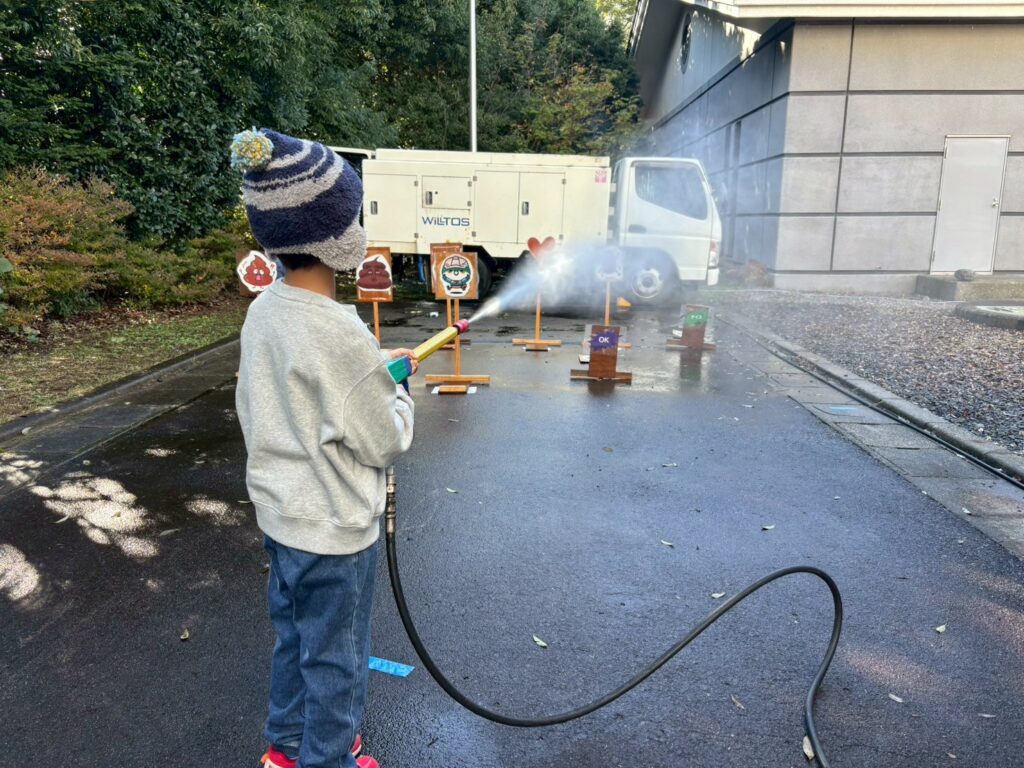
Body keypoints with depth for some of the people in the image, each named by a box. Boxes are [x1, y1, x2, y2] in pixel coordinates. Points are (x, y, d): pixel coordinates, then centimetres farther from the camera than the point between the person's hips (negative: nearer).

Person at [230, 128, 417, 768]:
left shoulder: (265, 309, -3)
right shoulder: (338, 331, -28)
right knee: (335, 659, 14)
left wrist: (377, 368, 6)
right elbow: (386, 442, -20)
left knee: (295, 639, 27)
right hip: (334, 528, -8)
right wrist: (399, 391, -2)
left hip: (282, 515, 8)